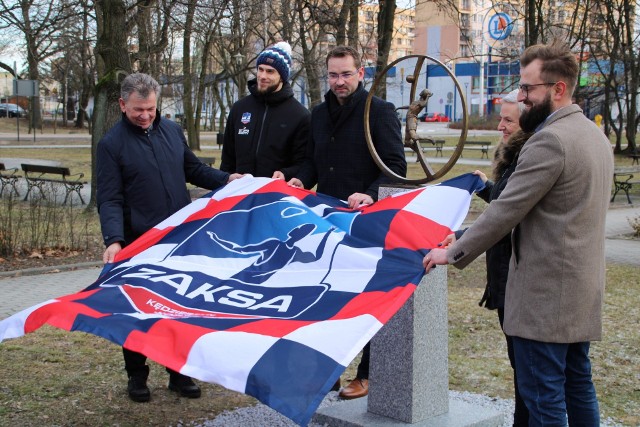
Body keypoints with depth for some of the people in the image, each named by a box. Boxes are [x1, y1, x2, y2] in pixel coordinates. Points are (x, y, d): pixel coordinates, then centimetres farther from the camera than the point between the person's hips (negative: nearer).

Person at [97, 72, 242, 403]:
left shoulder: (171, 130, 7)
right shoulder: (112, 144, -8)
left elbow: (193, 169, 19)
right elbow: (109, 200, -13)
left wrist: (227, 179, 3)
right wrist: (113, 240, -27)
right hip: (139, 244, -4)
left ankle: (179, 373, 23)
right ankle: (137, 376, 22)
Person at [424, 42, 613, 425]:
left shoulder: (550, 140, -18)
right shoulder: (595, 135, 13)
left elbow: (507, 210, -18)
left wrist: (454, 253, -10)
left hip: (546, 292, -10)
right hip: (583, 288, 10)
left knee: (543, 396, -2)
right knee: (578, 385, 17)